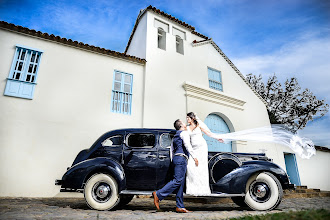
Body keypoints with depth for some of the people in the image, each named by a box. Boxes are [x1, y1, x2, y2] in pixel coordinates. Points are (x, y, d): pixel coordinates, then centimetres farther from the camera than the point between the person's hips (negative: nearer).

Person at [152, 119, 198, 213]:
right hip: (181, 158, -9)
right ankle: (158, 195, -18)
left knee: (180, 184, 5)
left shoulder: (175, 136, 27)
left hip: (176, 158, 9)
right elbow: (187, 145, -16)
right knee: (177, 180, -14)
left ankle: (180, 207, 5)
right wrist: (194, 157, -20)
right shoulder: (184, 133, 1)